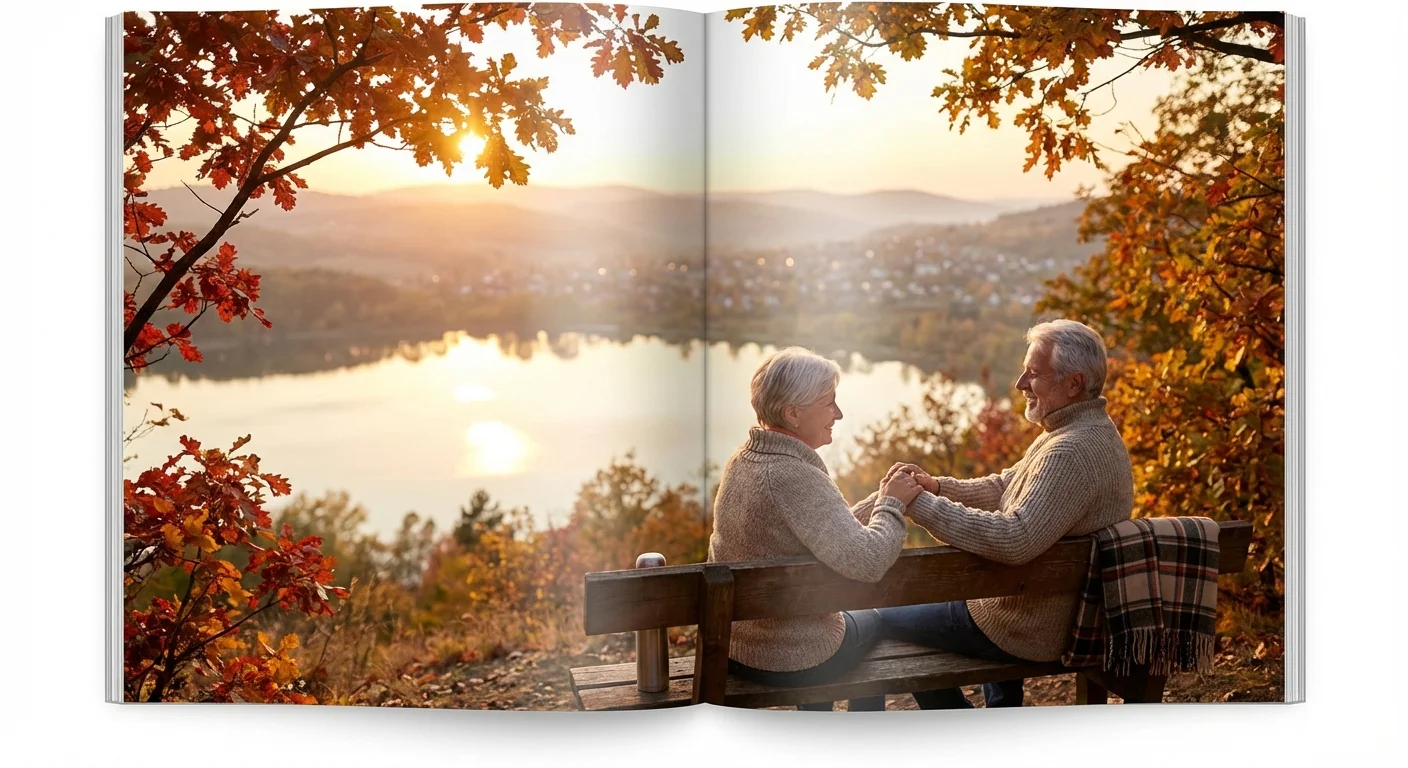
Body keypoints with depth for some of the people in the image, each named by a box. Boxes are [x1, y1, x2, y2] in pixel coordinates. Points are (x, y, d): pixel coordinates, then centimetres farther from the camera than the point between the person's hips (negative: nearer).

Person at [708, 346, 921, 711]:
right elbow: (865, 561, -34)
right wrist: (891, 504, -18)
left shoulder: (741, 461, 0)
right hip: (792, 663, -7)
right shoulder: (794, 477, -27)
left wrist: (880, 499, 1)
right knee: (871, 620, 25)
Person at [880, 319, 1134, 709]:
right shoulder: (1086, 431, 6)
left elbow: (1014, 541, -38)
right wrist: (936, 485, -4)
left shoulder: (1072, 453, -29)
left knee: (884, 622, 4)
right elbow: (1001, 488, 12)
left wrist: (921, 504, -32)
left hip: (1030, 630, -11)